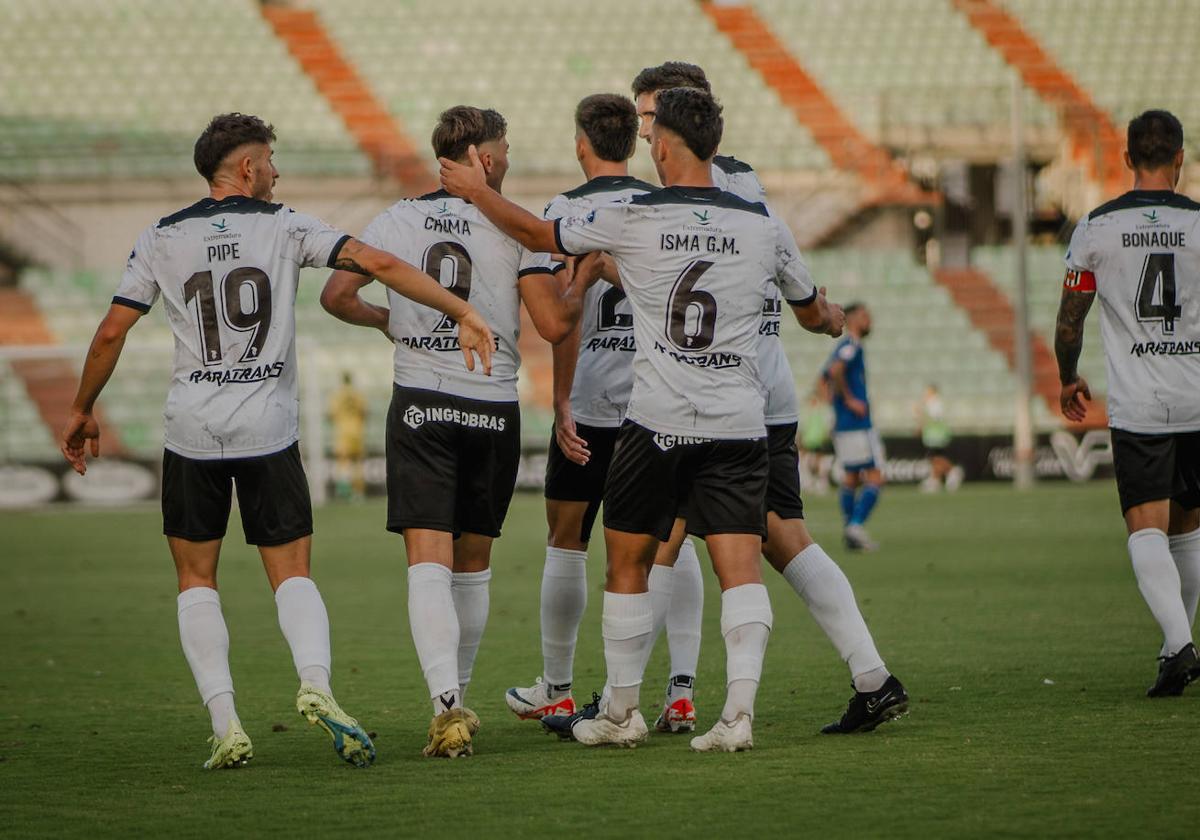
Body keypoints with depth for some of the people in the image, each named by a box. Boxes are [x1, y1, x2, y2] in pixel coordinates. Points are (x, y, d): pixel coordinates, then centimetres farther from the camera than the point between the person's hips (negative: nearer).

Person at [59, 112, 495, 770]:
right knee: (292, 572, 7)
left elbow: (112, 330, 2)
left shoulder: (161, 239, 3)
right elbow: (379, 264, -9)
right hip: (270, 429, -1)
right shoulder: (285, 228, 0)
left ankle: (224, 722, -3)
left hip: (192, 431, 1)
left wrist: (82, 410, 15)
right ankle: (316, 683, -21)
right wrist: (462, 311, -7)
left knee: (196, 577, 11)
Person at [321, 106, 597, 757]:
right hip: (493, 408, 0)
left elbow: (335, 296, 4)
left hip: (420, 404, 0)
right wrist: (583, 279, 13)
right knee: (473, 563, 15)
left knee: (429, 562, -8)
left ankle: (447, 704, -25)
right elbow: (553, 324, -6)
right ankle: (456, 699, 24)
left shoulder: (397, 220, 4)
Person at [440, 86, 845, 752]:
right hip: (739, 423, 2)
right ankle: (739, 710, -16)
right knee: (740, 570, -2)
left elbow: (538, 234, 11)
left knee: (628, 567, 12)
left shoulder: (633, 220, -4)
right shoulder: (763, 227, 5)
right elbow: (813, 313, 22)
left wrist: (477, 193, 28)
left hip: (657, 423, -2)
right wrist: (833, 319, 47)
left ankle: (620, 713, 20)